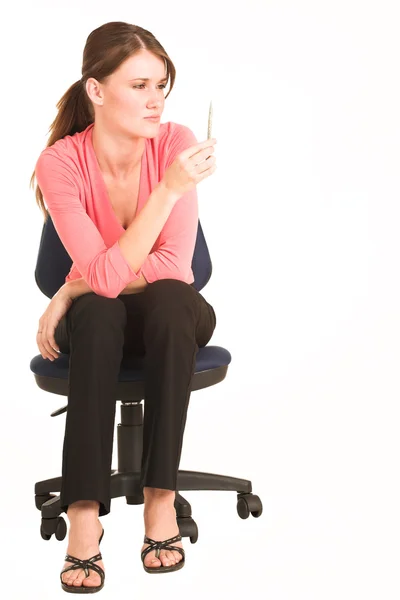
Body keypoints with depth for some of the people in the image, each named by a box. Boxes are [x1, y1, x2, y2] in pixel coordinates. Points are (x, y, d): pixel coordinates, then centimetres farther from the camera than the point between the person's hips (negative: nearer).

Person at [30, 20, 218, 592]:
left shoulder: (176, 142, -17)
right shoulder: (61, 163, -21)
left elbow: (173, 266, -21)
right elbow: (106, 277, -31)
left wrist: (72, 291, -23)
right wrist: (170, 189, -38)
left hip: (171, 318, 1)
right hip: (100, 323, -1)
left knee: (169, 299, -34)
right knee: (98, 313, -35)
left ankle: (161, 496, -29)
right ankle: (84, 516, -36)